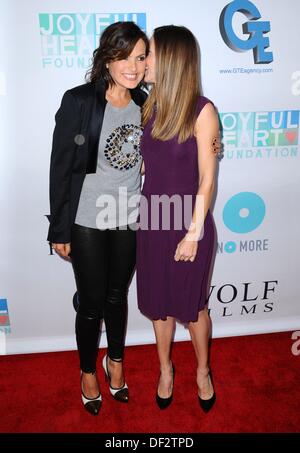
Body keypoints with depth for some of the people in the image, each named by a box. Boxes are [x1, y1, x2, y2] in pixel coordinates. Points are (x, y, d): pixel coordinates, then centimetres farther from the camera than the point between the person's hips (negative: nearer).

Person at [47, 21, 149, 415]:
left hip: (129, 222, 4)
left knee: (117, 296, 19)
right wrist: (59, 229, -10)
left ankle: (115, 361, 44)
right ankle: (88, 371, 37)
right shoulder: (78, 101, -14)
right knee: (92, 303, 10)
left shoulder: (144, 104, -1)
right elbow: (61, 167, -12)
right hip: (86, 223, -3)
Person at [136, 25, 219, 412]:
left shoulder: (202, 111, -14)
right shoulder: (150, 105, 2)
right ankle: (165, 369, 40)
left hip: (188, 222, -4)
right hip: (152, 220, 5)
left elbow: (207, 180, -13)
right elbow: (146, 166, 7)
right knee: (158, 301, 16)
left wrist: (193, 233, -14)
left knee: (191, 304, 12)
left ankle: (202, 371, 38)